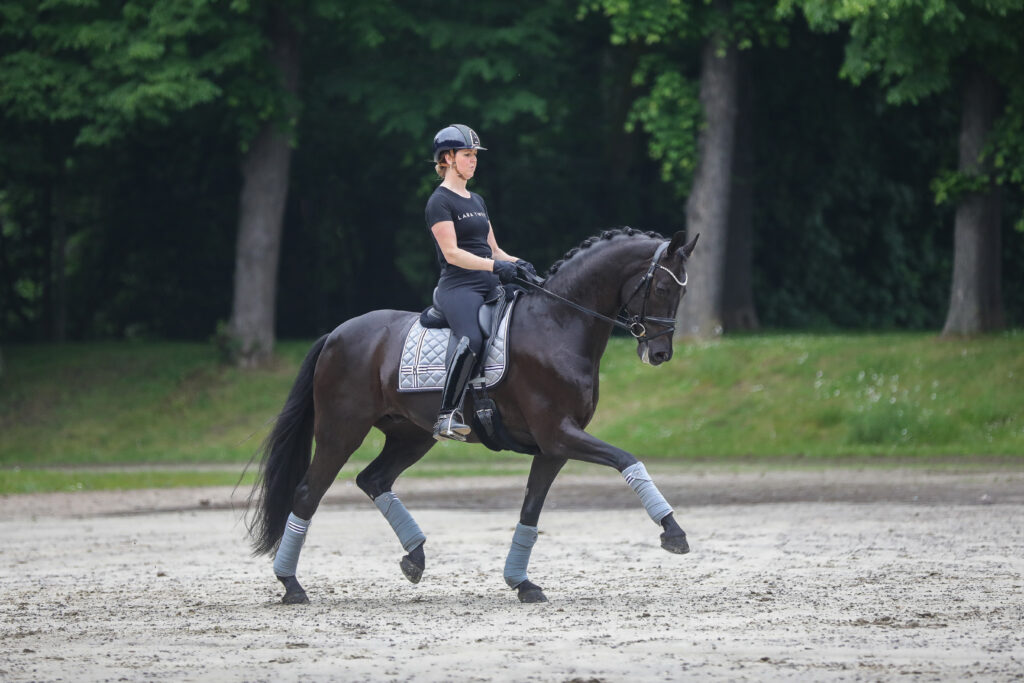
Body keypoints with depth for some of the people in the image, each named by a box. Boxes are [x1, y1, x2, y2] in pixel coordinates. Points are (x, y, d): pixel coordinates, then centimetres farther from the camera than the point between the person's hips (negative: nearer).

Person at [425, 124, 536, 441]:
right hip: (458, 287, -8)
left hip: (489, 286, 8)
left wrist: (515, 262, 3)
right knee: (472, 339, -34)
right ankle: (448, 415, -35)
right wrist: (495, 265, -22)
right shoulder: (440, 202, -2)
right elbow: (451, 253, -12)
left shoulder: (477, 201, 24)